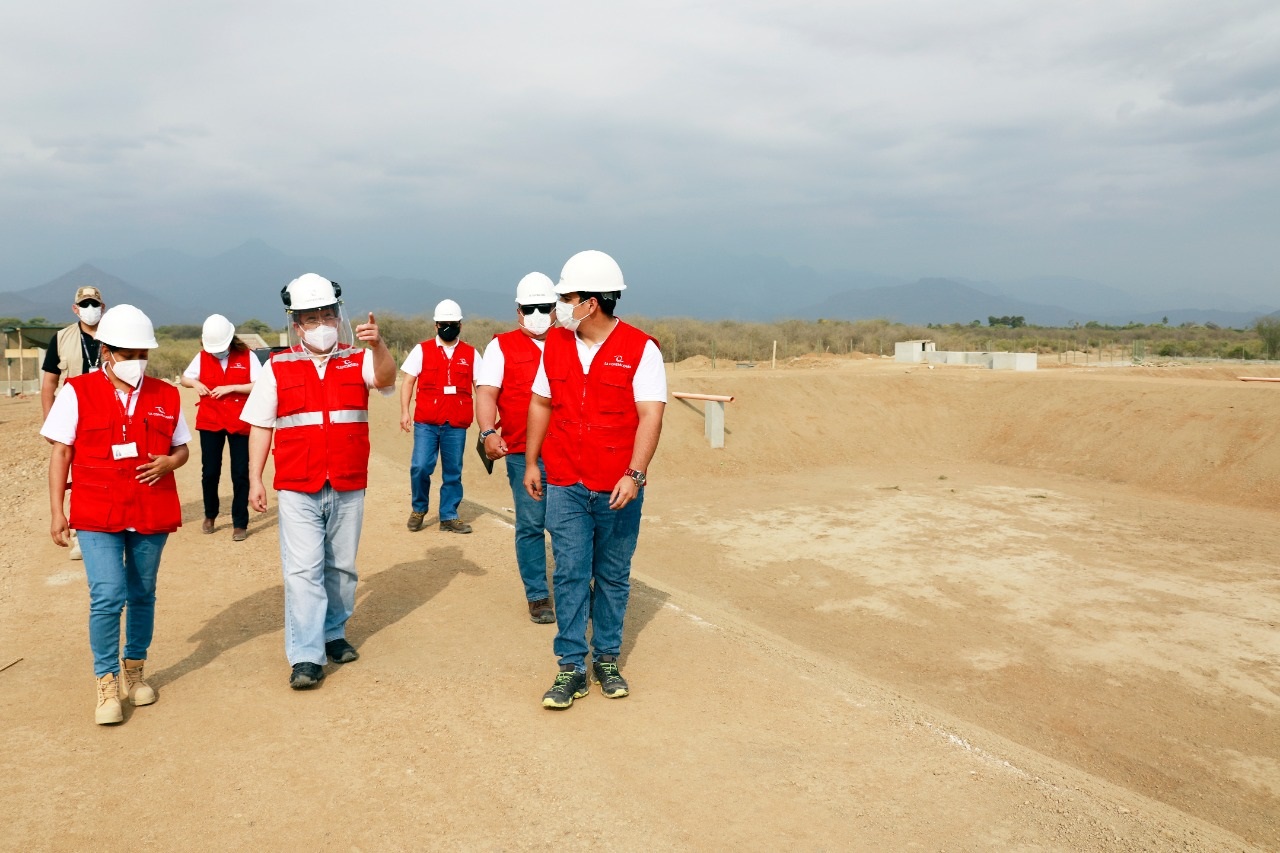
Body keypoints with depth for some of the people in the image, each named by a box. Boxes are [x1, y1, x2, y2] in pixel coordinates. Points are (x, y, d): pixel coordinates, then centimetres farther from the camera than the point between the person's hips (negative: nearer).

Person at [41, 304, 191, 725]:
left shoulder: (165, 396, 5)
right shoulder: (77, 392, -2)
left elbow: (181, 448, 14)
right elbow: (61, 453, 1)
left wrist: (168, 462, -10)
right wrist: (56, 511, -3)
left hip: (152, 514, 3)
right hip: (97, 515, -2)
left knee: (143, 595, 12)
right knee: (108, 596, -11)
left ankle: (135, 671, 30)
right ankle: (107, 685, 6)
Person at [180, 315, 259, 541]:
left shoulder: (246, 356, -6)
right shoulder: (202, 357, 4)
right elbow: (185, 377, 17)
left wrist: (230, 388, -18)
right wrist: (195, 383, -5)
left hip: (239, 423, -3)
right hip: (210, 422, 3)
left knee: (240, 474, 0)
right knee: (209, 472, 7)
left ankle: (240, 523, 10)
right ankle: (210, 515, 30)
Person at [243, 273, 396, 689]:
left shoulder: (357, 360, 3)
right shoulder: (276, 368, 3)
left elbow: (386, 378, -20)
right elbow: (260, 426, 5)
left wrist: (377, 345, -40)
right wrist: (255, 478, -1)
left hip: (349, 487, 1)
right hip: (297, 489, -1)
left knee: (341, 567, 13)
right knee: (302, 570, -5)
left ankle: (334, 633, 31)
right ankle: (306, 656, -2)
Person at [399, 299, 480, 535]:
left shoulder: (470, 354, 9)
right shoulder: (421, 350, 6)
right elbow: (408, 382, 5)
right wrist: (405, 411, -5)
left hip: (457, 425, 2)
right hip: (426, 422, -1)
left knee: (453, 472, 7)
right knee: (420, 467, -8)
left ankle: (449, 517, 19)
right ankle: (418, 509, 16)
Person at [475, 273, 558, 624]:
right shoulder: (502, 346, 5)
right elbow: (486, 393, -6)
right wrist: (488, 432, -22)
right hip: (522, 453, -2)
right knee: (531, 526, 3)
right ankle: (538, 596, 15)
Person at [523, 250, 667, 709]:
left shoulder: (640, 349, -9)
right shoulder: (555, 344, 5)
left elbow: (650, 415, -13)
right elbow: (540, 404, 14)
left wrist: (634, 474, -22)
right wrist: (530, 462, 13)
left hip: (617, 489, -2)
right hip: (565, 486, 3)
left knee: (613, 577, 10)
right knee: (570, 575, 1)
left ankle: (607, 659, 26)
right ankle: (572, 667, 11)